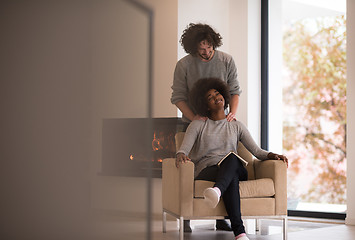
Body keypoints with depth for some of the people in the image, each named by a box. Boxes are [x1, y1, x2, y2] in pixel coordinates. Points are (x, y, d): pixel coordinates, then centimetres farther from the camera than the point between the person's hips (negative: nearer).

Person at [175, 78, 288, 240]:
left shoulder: (236, 126, 22)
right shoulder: (198, 125, 15)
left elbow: (256, 151, 14)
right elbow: (184, 148, -2)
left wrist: (271, 155, -8)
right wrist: (181, 155, -27)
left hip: (235, 169, 2)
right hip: (206, 171, -2)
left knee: (231, 157, -37)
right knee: (232, 178, -38)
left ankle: (217, 190, -70)